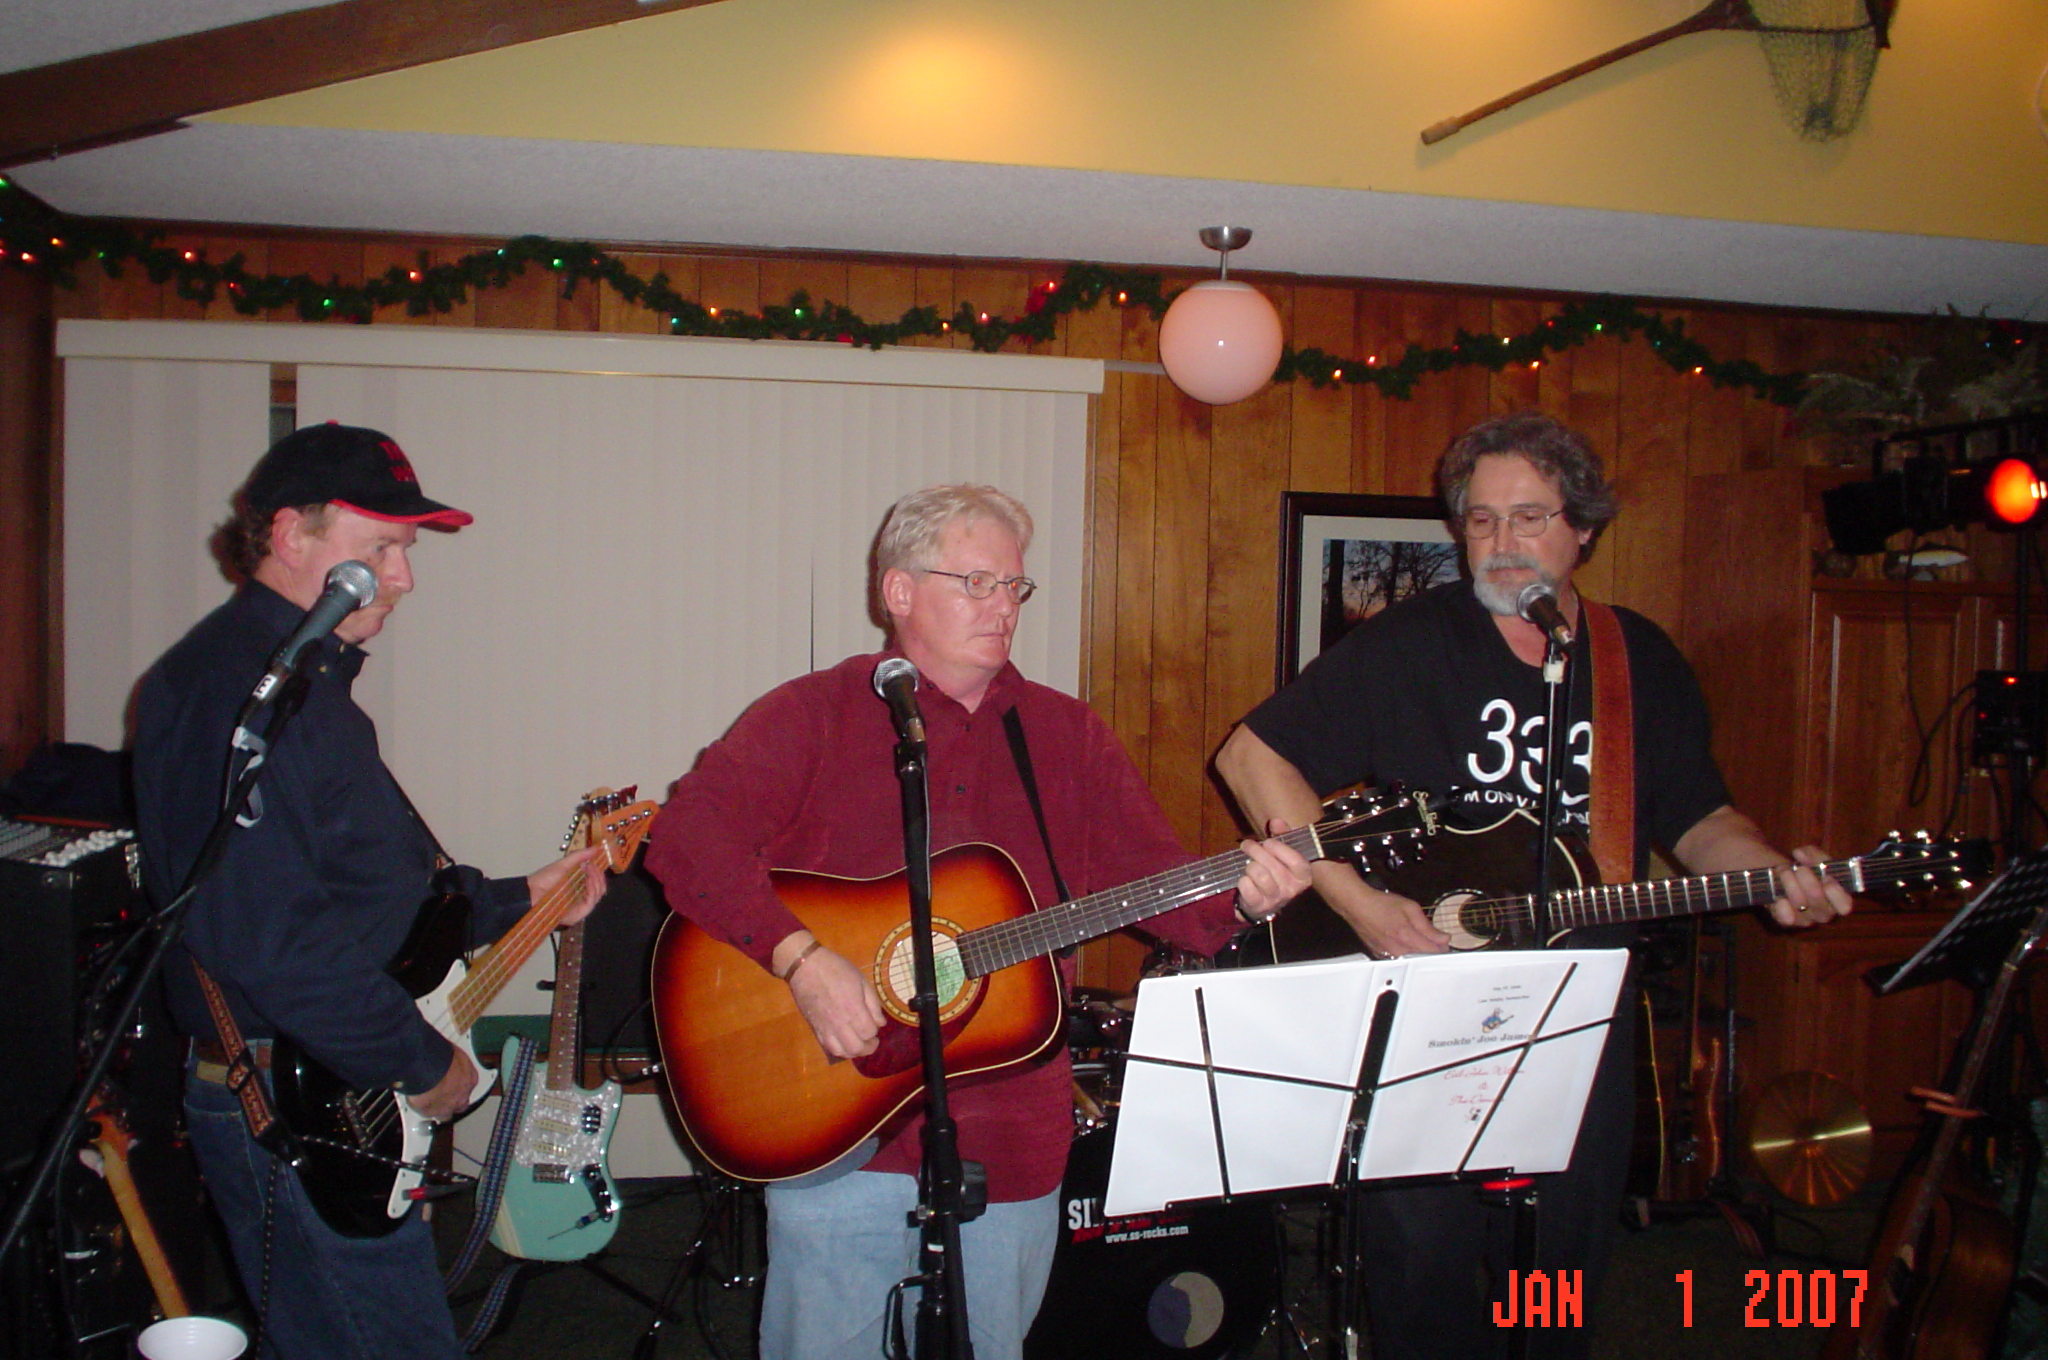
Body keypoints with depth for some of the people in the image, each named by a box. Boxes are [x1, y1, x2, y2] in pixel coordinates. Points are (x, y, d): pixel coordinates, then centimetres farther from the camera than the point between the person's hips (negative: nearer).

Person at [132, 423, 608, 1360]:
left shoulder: (304, 677, 15)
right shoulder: (234, 686, -20)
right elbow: (260, 933, -29)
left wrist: (515, 900, 16)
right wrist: (420, 1063, -21)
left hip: (334, 1094, 11)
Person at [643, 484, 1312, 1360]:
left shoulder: (1069, 734, 10)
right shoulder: (814, 714, -3)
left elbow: (1155, 879, 5)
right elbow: (689, 833, -15)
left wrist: (1240, 900, -15)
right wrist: (800, 957, -26)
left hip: (1010, 1145, 4)